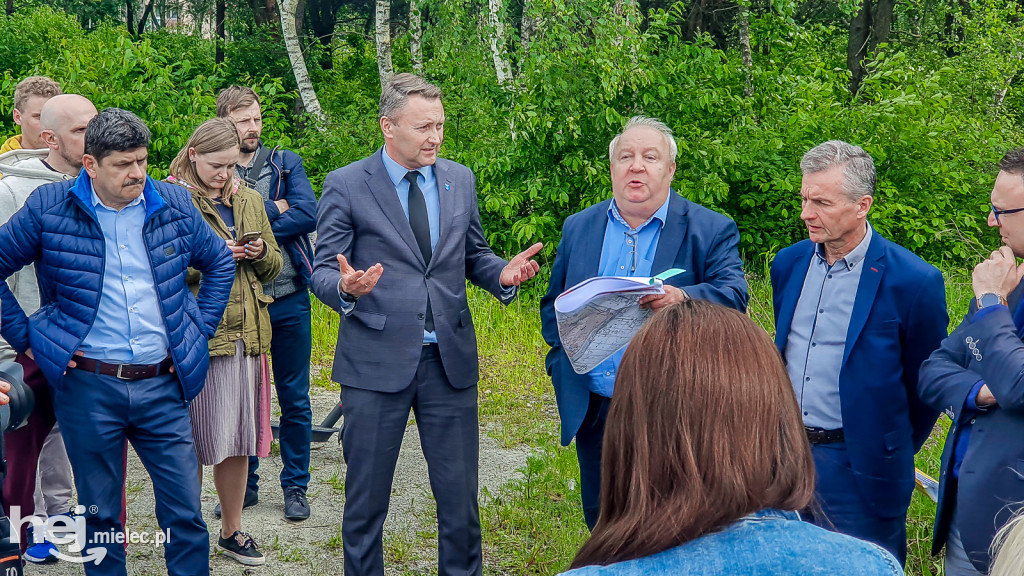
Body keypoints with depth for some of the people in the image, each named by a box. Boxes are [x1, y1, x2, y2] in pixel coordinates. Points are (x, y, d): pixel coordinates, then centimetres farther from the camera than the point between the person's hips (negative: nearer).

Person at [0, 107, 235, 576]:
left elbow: (220, 263, 18)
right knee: (100, 516, 10)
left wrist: (200, 328, 10)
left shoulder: (174, 204, 4)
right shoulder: (48, 208, -4)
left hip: (163, 384, 2)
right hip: (87, 384, -1)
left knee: (185, 513, 4)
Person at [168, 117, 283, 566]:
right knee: (194, 442, -1)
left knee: (238, 439, 10)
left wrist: (260, 253, -1)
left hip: (244, 334, 5)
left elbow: (274, 267, 20)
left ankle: (232, 531, 23)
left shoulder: (249, 201, 15)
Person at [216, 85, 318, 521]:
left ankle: (295, 486, 20)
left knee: (295, 400, 7)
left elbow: (308, 215, -12)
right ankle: (244, 484, 25)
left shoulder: (286, 164, 5)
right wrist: (275, 210, -14)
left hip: (289, 300, 1)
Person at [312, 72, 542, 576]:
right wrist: (346, 286, -27)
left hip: (450, 360, 3)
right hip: (376, 362, -3)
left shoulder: (460, 180, 9)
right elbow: (322, 272, -4)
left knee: (460, 496, 8)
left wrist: (502, 273, -7)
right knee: (366, 497, 8)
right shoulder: (346, 186, -4)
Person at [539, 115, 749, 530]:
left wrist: (682, 298, -37)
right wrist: (562, 365, -1)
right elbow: (553, 305, 15)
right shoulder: (578, 228, 10)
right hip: (594, 410, 4)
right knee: (599, 520, 16)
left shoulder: (711, 231, -3)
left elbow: (734, 295, -17)